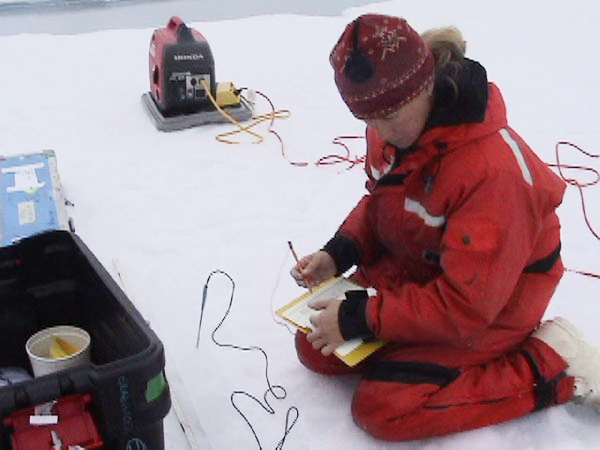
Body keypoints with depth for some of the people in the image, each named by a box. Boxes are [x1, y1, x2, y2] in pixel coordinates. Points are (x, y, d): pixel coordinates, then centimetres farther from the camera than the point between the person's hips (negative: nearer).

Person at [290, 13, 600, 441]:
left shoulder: (493, 169, -34)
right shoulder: (391, 129, -11)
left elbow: (466, 306, -30)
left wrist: (360, 317, -25)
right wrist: (338, 254, -8)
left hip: (490, 305, -7)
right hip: (409, 269, 7)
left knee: (382, 408, -15)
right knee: (316, 349, 1)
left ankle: (551, 366, -5)